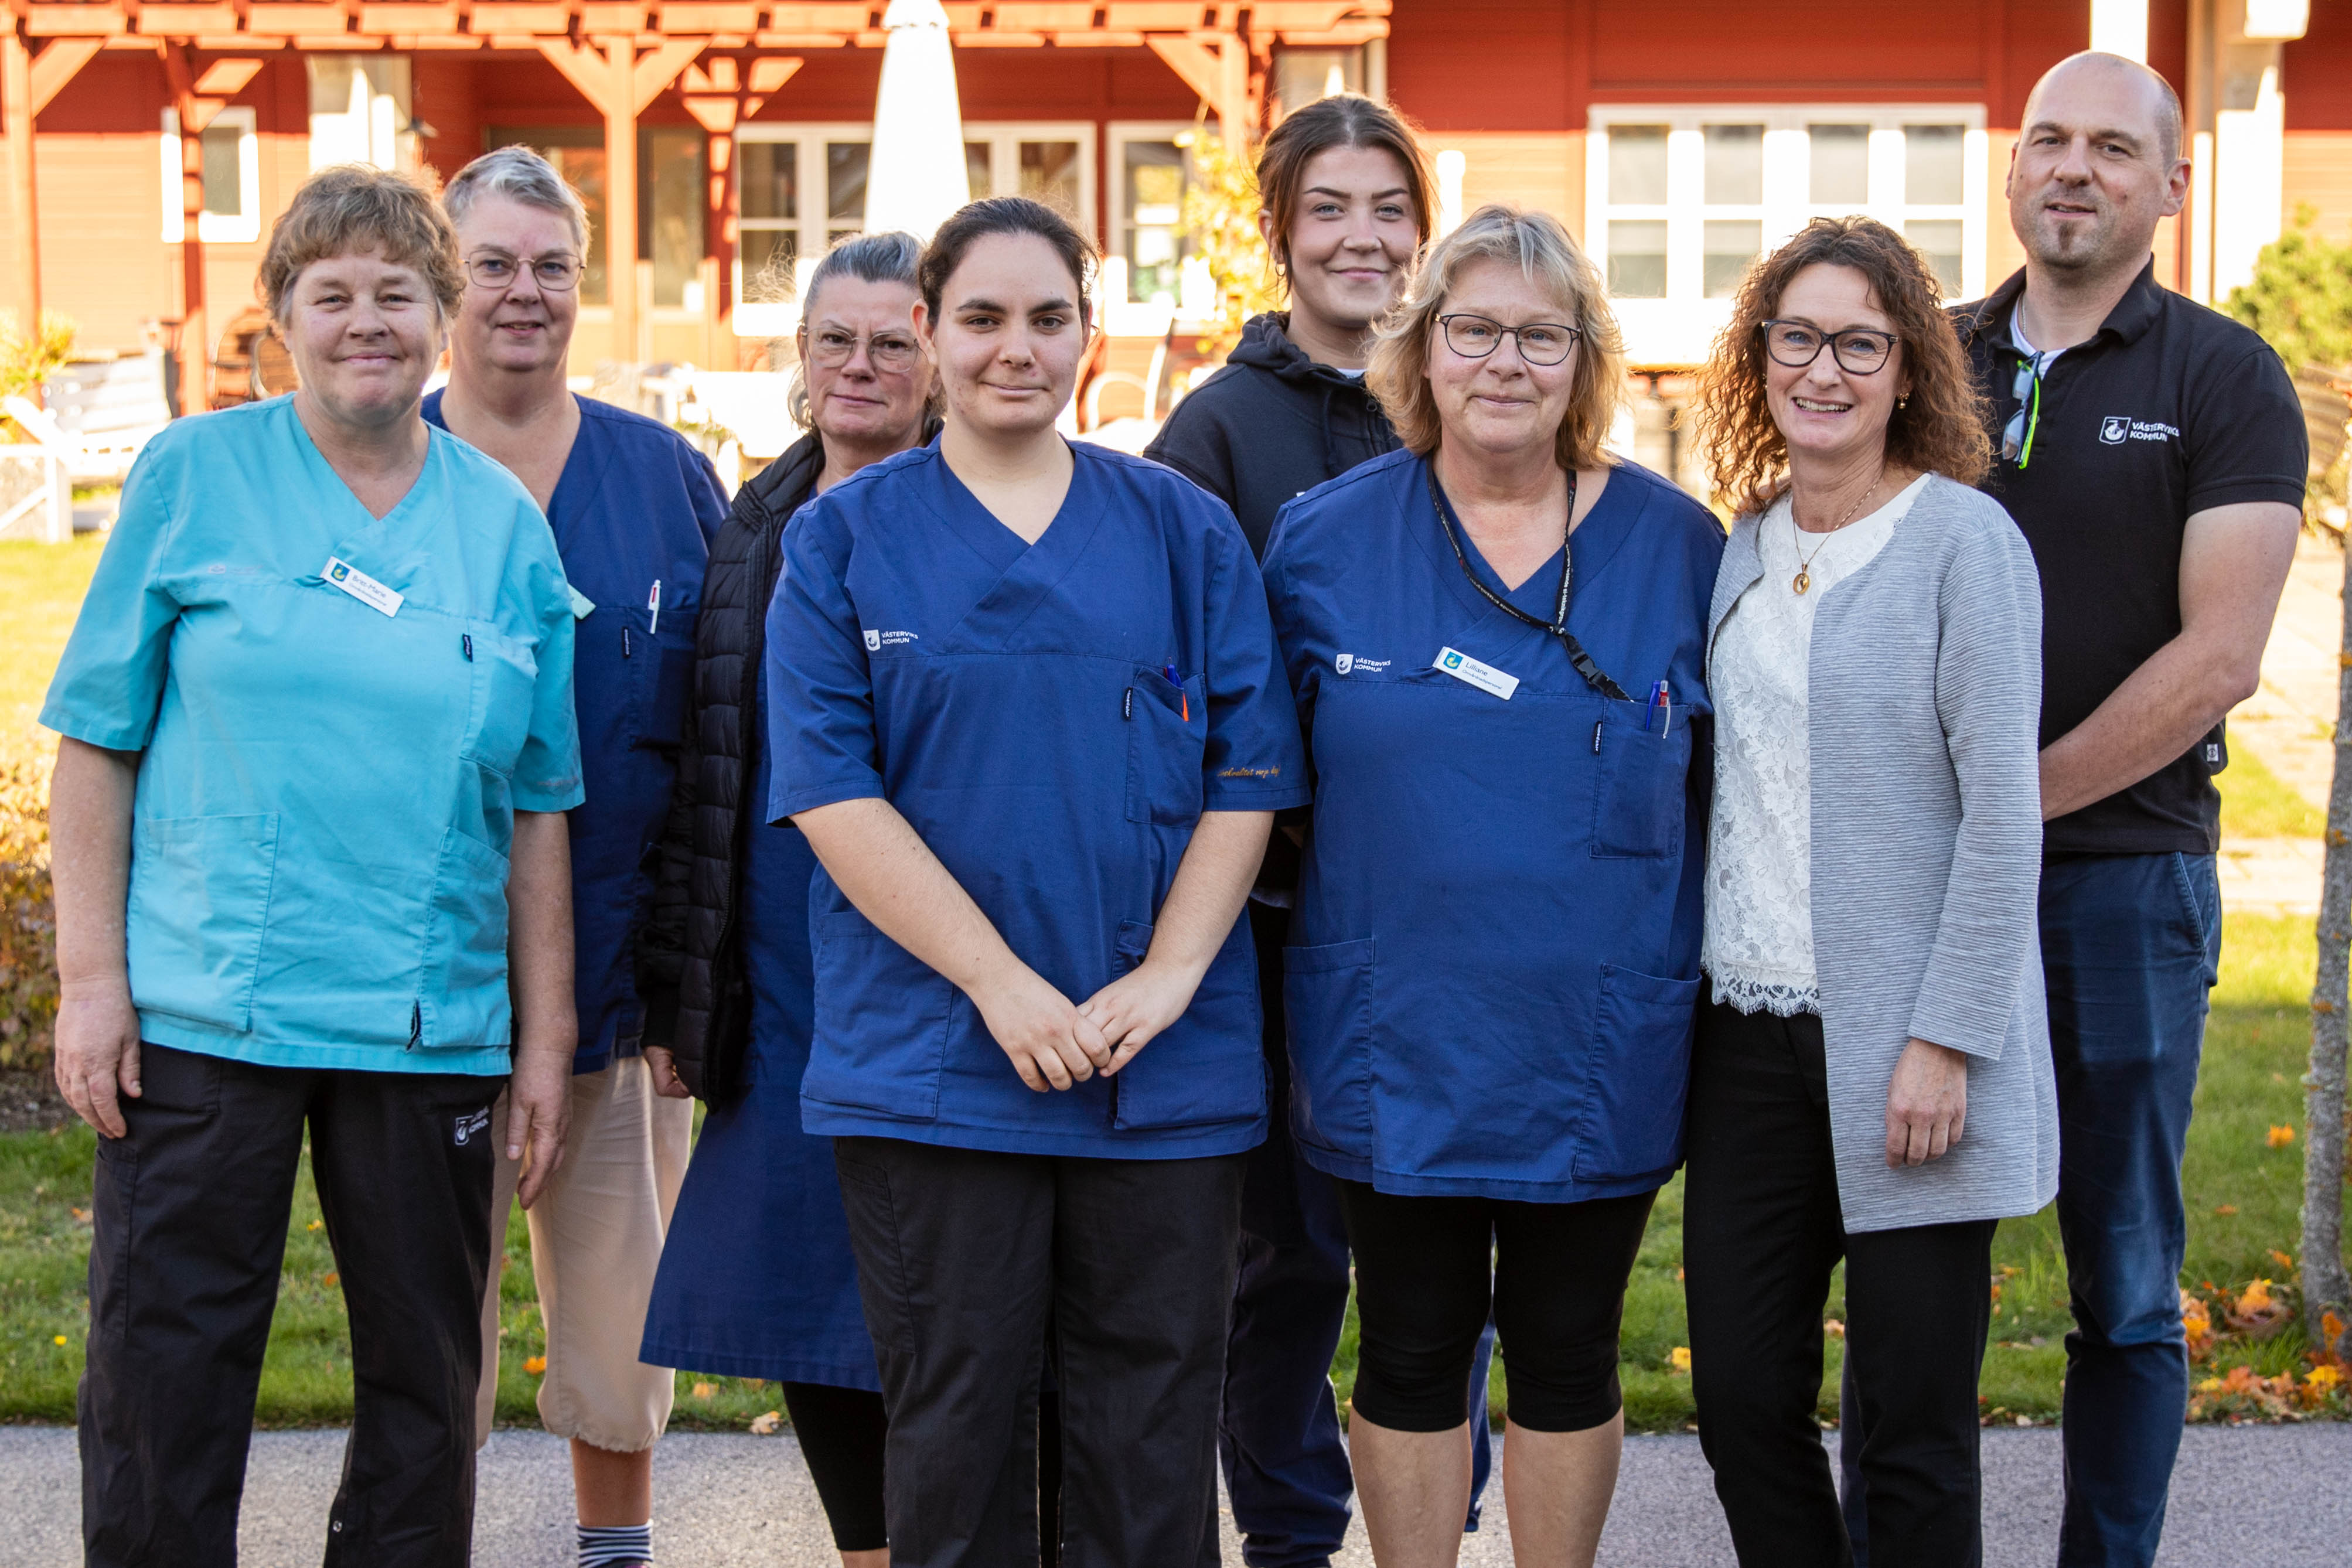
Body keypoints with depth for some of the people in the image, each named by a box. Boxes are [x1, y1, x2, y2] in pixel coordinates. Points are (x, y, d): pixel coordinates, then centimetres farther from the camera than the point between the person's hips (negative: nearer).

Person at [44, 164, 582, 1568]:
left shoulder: (504, 522, 8)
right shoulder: (194, 478, 2)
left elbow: (539, 804, 10)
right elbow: (97, 740, 1)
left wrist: (546, 1034, 7)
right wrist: (92, 977, -7)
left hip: (433, 1025, 2)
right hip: (199, 1014, -2)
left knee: (427, 1387, 9)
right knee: (162, 1387, 1)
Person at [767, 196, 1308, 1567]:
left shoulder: (1186, 531, 9)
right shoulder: (844, 540, 4)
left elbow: (1249, 775, 4)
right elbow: (831, 791, -5)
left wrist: (1169, 973, -10)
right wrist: (1002, 983, -14)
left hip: (1170, 1071, 2)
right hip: (933, 1065, -1)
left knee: (1154, 1427, 7)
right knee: (955, 1425, 5)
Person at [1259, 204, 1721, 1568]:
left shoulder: (1677, 546, 0)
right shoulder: (1325, 540, 0)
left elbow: (1725, 783, 9)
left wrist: (1722, 991, 5)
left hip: (1599, 1042, 0)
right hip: (1394, 1036, 0)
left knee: (1570, 1352, 10)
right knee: (1411, 1352, 9)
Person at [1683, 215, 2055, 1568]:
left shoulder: (1962, 538, -7)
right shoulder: (1743, 545, 11)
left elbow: (2002, 812, -11)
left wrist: (1944, 1038, -16)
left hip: (1901, 1047, -6)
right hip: (1748, 1033, 6)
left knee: (1912, 1425, 1)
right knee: (1742, 1395, 8)